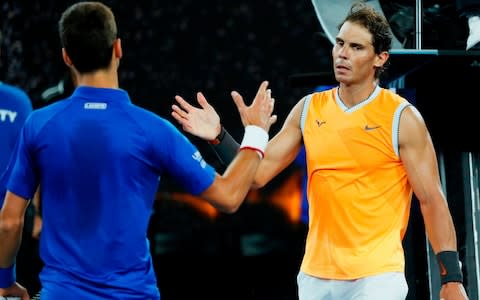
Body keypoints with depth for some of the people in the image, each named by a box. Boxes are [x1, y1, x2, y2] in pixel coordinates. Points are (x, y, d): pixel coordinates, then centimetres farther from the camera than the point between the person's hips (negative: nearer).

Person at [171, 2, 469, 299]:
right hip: (316, 275, 5)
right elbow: (257, 173, 9)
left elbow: (432, 200, -5)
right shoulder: (308, 110, 7)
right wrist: (219, 136, -8)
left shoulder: (402, 118, -6)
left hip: (377, 275, -4)